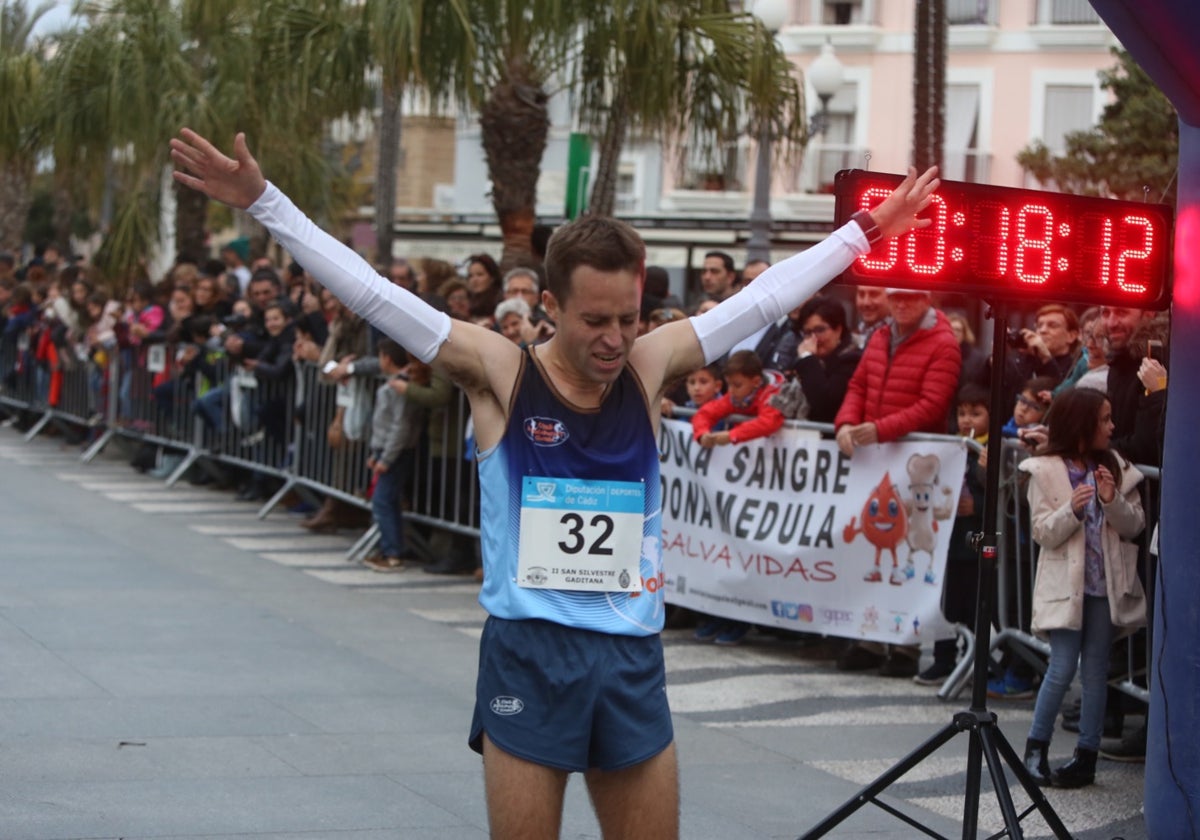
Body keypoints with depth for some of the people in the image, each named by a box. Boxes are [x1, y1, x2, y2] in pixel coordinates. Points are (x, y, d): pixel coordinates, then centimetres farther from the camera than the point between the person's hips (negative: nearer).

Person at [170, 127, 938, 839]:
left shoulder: (649, 369, 5)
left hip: (635, 658, 4)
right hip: (530, 657, -3)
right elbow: (371, 292, -9)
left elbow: (764, 298, 12)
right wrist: (264, 201, -13)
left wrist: (864, 232, 16)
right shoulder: (501, 373, -4)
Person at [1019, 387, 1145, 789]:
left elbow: (1134, 526, 3)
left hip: (1106, 583, 3)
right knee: (1062, 669, -5)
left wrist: (1113, 500, -16)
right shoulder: (1045, 471, -4)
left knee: (1096, 670, 5)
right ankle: (1036, 747, 10)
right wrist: (1072, 510, -24)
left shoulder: (1115, 467, 5)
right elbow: (1043, 533, -7)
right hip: (1065, 583, -3)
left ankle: (1087, 755, 9)